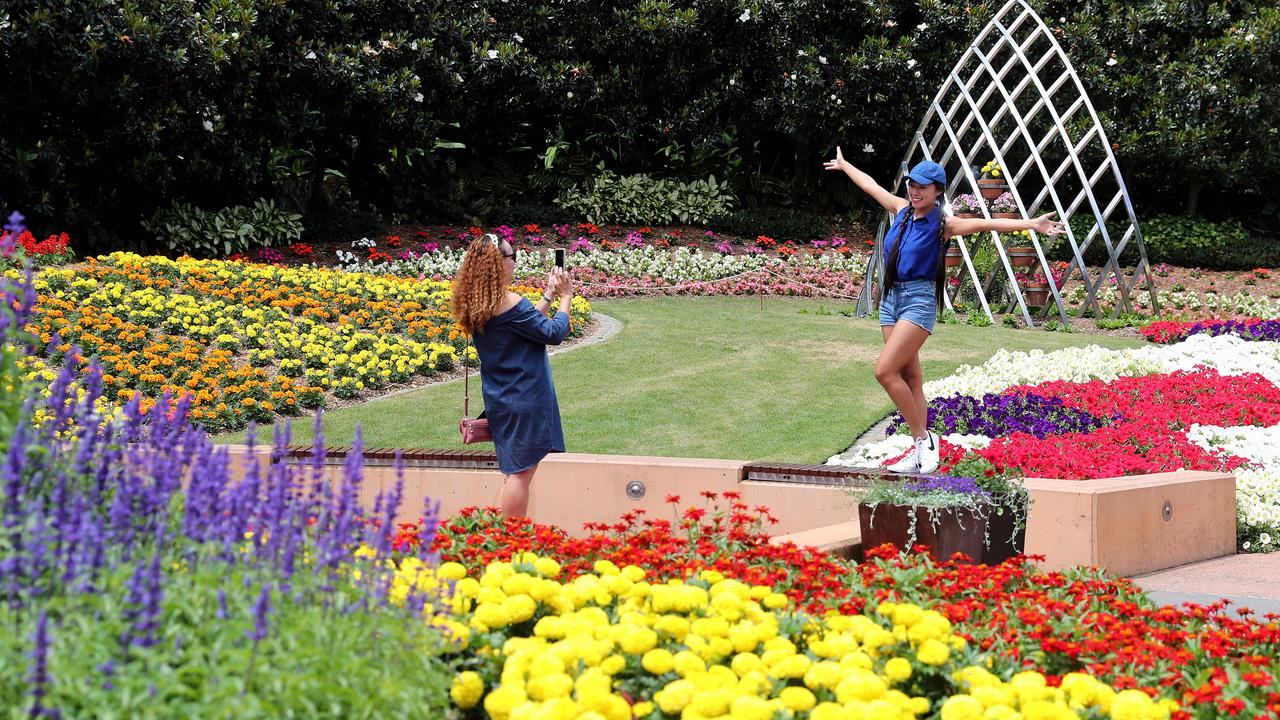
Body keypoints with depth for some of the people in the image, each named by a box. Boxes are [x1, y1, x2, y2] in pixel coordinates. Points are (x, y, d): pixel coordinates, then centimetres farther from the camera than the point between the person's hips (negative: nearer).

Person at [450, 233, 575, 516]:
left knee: (515, 473, 24)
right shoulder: (509, 303, -20)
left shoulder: (477, 304, 9)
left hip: (500, 402, 9)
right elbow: (554, 333, -14)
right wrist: (565, 297, -2)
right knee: (521, 472, -4)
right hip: (525, 401, -9)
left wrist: (549, 296, 17)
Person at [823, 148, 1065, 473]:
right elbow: (871, 186, 24)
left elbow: (984, 224, -17)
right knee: (910, 378, 6)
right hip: (891, 297, 7)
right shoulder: (902, 209, 9)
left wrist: (1031, 224, -27)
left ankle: (923, 437, -5)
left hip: (919, 300, -7)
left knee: (885, 371, -16)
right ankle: (920, 450, 8)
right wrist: (844, 165, 38)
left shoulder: (943, 224, -7)